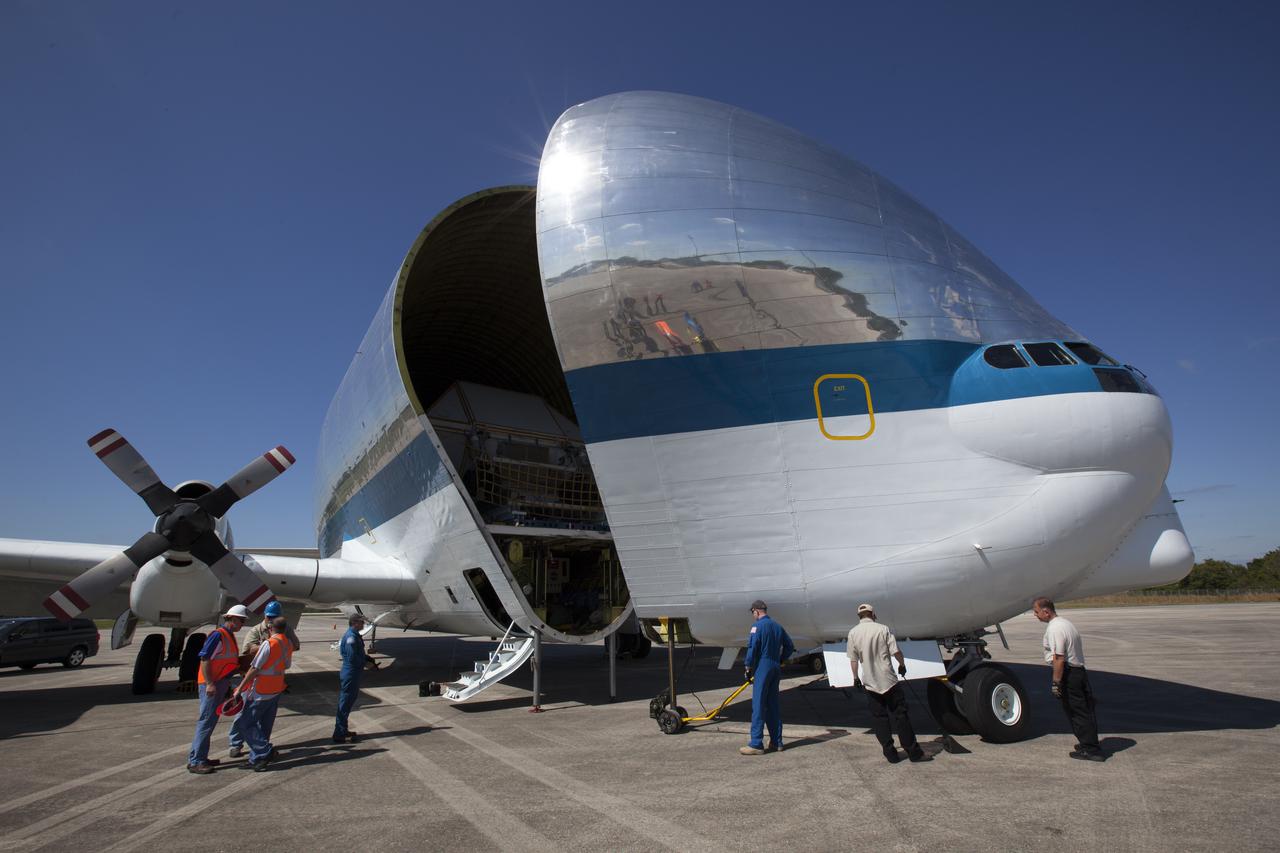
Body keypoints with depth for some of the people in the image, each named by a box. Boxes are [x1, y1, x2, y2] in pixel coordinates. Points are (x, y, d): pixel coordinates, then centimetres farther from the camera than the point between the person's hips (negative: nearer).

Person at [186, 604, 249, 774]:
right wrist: (210, 684, -23)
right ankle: (195, 762, -1)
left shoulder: (230, 636, 14)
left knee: (211, 721, 15)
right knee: (206, 722, -6)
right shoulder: (218, 635, -15)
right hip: (211, 685, -10)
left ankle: (199, 757, 24)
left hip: (220, 685, 10)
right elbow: (204, 659, -20)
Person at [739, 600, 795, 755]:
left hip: (762, 668, -7)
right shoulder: (777, 626, 12)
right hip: (776, 668, 7)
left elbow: (752, 648, -15)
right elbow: (790, 646, 18)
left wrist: (748, 668, -6)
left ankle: (756, 744, -5)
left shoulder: (757, 626, -10)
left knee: (758, 706, -5)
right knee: (773, 705, 14)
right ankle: (776, 742, 20)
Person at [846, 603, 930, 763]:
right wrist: (902, 664, 12)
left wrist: (856, 677, 14)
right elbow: (895, 651, -7)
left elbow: (853, 659, 1)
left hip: (869, 683, 2)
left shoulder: (853, 633, -2)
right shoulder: (882, 629, -8)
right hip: (888, 679, -2)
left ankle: (890, 754, 13)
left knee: (879, 718, 11)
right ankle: (914, 752, 13)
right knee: (900, 715, 7)